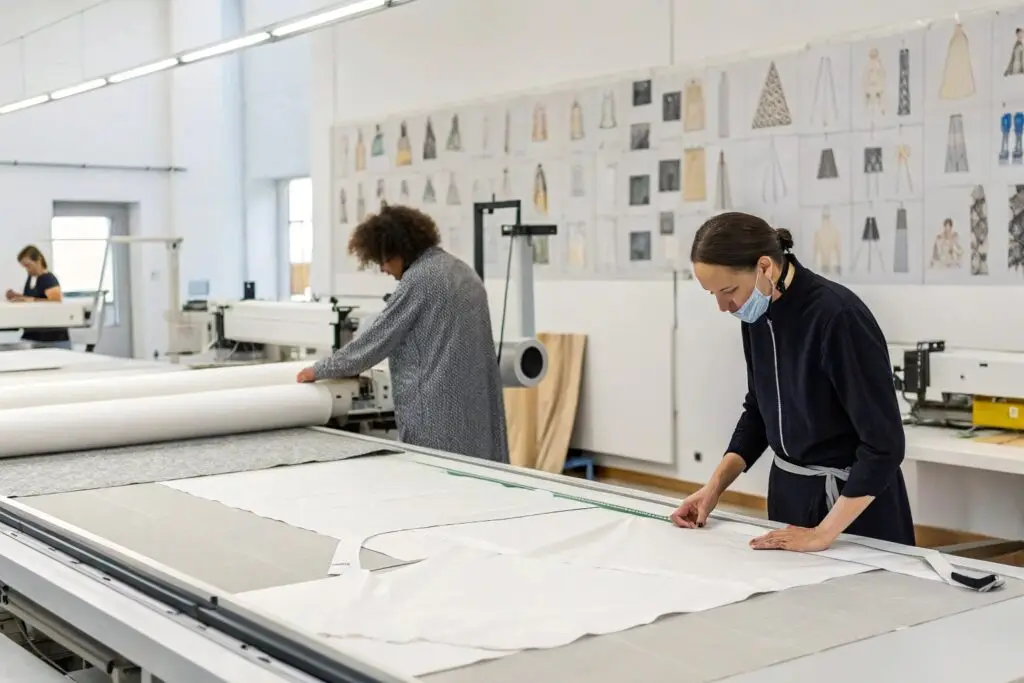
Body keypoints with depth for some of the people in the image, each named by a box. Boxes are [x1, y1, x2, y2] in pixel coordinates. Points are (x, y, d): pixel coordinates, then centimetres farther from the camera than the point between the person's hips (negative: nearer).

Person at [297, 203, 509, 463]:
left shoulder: (419, 278, -12)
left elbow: (376, 339, -9)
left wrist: (319, 370, 3)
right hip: (474, 407, 9)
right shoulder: (461, 270, 15)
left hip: (438, 412, -9)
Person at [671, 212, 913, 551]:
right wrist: (715, 485, 1)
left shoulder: (838, 316, -27)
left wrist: (823, 534, -25)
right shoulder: (757, 315, -5)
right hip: (788, 487, 7)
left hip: (852, 497, -7)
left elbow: (884, 444, -26)